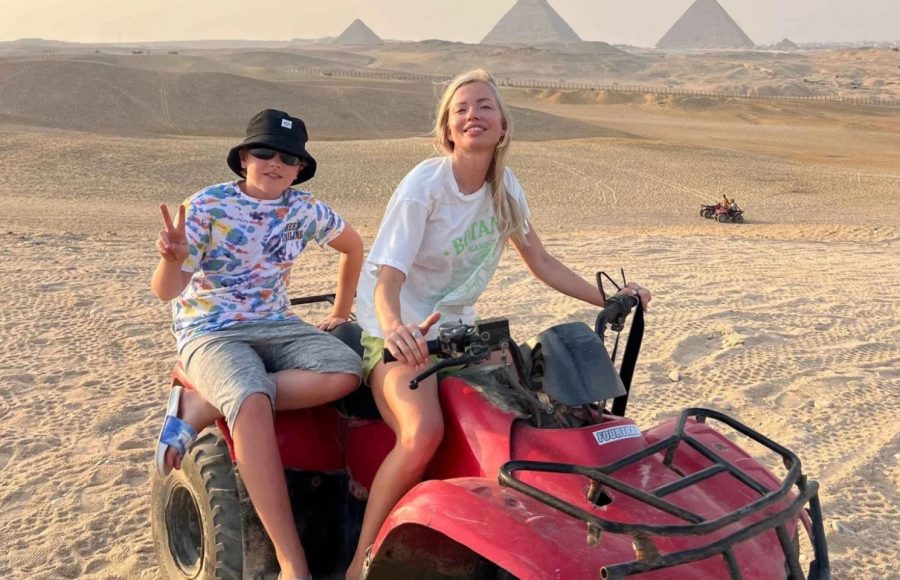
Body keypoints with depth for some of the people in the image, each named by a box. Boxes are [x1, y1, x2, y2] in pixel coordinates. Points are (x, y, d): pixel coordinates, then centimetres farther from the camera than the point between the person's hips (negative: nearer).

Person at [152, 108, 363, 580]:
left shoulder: (303, 210, 3)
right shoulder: (206, 207, -9)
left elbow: (353, 245, 22)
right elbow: (166, 291, -15)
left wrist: (341, 311, 22)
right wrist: (172, 257, -37)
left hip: (276, 326, 5)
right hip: (211, 332, -5)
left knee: (345, 371, -26)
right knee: (252, 403, -38)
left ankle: (199, 408, -20)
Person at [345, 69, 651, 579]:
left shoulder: (505, 188, 1)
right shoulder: (424, 186, -18)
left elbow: (542, 262, 10)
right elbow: (387, 280, -25)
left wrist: (609, 299, 0)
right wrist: (394, 327, -47)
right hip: (400, 334, -6)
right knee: (423, 433, -31)